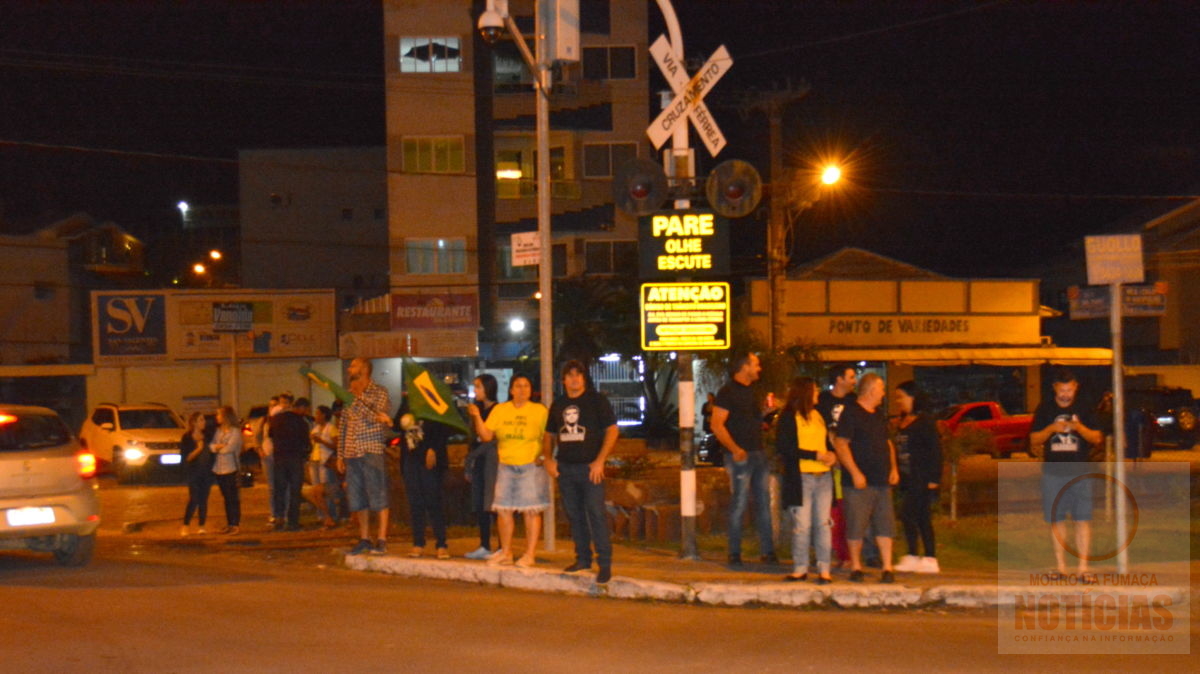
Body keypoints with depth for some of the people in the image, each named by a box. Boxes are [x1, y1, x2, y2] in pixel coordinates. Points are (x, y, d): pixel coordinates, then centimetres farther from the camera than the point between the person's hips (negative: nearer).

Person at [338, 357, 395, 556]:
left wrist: (359, 398, -14)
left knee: (378, 497, -6)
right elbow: (343, 427, 20)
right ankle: (364, 539, 15)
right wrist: (340, 455, 16)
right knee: (358, 499, 8)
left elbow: (377, 418, -15)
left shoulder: (379, 393, -1)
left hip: (372, 452, -6)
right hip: (352, 454, 6)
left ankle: (382, 540, -5)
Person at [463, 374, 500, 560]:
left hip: (492, 460, -8)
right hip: (478, 461, 8)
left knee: (493, 505, -10)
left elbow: (492, 438, -12)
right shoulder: (478, 409, 19)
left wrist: (472, 456, -10)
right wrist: (468, 466, 17)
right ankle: (485, 546, 11)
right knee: (479, 506, 7)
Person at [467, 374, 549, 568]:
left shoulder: (540, 410, 2)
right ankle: (505, 552, 17)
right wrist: (477, 417, -8)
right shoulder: (500, 410, 10)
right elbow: (486, 435, 4)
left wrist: (543, 455, -16)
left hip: (531, 466, -3)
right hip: (506, 466, 3)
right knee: (503, 509, 5)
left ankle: (530, 554, 3)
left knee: (531, 510, -3)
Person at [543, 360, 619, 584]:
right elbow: (549, 434, 22)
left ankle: (605, 563, -9)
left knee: (596, 514, -11)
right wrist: (548, 459, 5)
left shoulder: (596, 400, -1)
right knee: (574, 515, 10)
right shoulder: (558, 405, 14)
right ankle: (583, 558, 19)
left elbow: (612, 430, -6)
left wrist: (600, 460, -14)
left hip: (589, 467, -5)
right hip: (565, 467, 6)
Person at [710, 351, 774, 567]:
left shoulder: (752, 390, 17)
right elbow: (717, 425, -14)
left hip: (758, 454, 8)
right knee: (739, 504, -5)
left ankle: (767, 551, 13)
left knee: (764, 503, 8)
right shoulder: (727, 392, -8)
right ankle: (734, 554, 2)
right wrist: (735, 449, -21)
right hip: (741, 456, -8)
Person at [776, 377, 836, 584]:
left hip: (824, 476, 5)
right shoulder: (789, 418, -2)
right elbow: (784, 448, -11)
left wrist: (832, 456, 3)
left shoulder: (817, 415, 18)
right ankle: (800, 568, 6)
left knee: (823, 523, 1)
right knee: (801, 524, -3)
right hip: (801, 478, -5)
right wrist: (816, 455, -14)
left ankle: (824, 569, 2)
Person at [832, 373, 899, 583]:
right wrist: (855, 472, -17)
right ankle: (856, 567, 8)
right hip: (859, 481, -7)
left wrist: (893, 468, 13)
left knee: (885, 525, 3)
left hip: (882, 480, 7)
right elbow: (841, 444, -13)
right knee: (856, 526, -2)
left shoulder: (879, 415, 18)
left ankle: (887, 567, 5)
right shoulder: (851, 413, -7)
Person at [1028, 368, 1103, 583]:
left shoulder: (1083, 410, 7)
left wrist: (1080, 428, -15)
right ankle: (1061, 566, 11)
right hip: (1052, 472, 1)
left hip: (1079, 472, 0)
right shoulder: (1044, 410, 6)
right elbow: (1034, 441, 5)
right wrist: (1051, 429, -14)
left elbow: (1097, 438, 4)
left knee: (1083, 519, -5)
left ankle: (1083, 568, -4)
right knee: (1056, 520, 3)